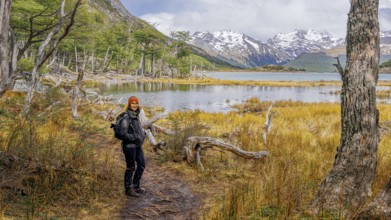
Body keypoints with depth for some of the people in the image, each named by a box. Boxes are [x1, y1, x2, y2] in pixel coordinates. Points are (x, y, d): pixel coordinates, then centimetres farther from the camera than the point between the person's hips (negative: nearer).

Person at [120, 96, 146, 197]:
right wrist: (135, 138, -17)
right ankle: (128, 189, 19)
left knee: (141, 165, 15)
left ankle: (136, 186, 31)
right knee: (130, 167, 3)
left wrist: (143, 134, 5)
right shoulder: (127, 117, -17)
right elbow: (123, 133, -21)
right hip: (129, 146, -8)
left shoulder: (136, 115, 8)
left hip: (138, 145, 9)